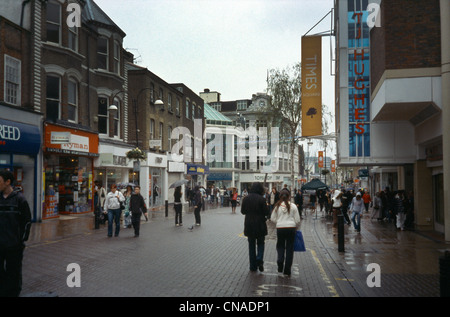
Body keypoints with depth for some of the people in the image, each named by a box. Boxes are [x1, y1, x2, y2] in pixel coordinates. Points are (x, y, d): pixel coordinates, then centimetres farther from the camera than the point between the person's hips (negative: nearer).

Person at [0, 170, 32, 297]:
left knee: (13, 272, 8)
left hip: (14, 245, -4)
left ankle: (13, 293, 20)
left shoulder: (19, 199, -7)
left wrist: (22, 240, -5)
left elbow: (27, 221, -4)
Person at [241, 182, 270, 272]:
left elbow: (242, 211, 5)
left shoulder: (246, 198, -3)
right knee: (260, 243, 14)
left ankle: (253, 266, 14)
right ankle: (259, 259, -10)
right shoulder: (261, 199, -14)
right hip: (260, 224, -3)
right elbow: (266, 212, -11)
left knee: (251, 245, 12)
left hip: (249, 225, 3)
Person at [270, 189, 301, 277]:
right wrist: (296, 227, 17)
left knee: (280, 246, 18)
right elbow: (297, 220, -1)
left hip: (280, 228, 0)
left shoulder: (277, 206, -2)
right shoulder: (293, 206, -4)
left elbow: (273, 218, 2)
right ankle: (287, 271, 11)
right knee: (289, 248, 8)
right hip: (291, 228, 0)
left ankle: (280, 262, -4)